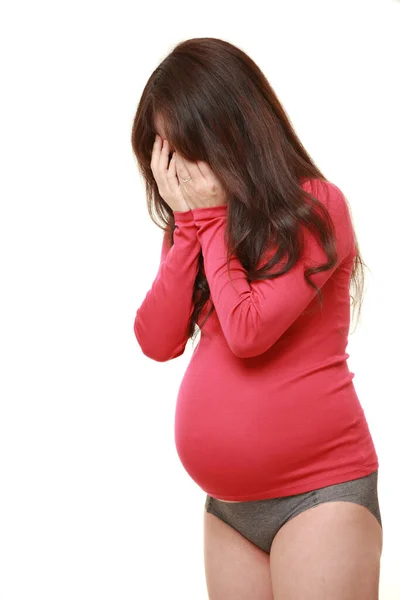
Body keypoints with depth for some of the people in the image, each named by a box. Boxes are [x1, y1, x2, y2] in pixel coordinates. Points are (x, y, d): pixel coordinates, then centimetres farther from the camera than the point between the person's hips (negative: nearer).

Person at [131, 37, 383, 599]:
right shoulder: (198, 225, 10)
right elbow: (158, 340, -1)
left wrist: (211, 218, -9)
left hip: (320, 491, -6)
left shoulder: (316, 207, -8)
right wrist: (189, 223, -5)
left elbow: (249, 330, -18)